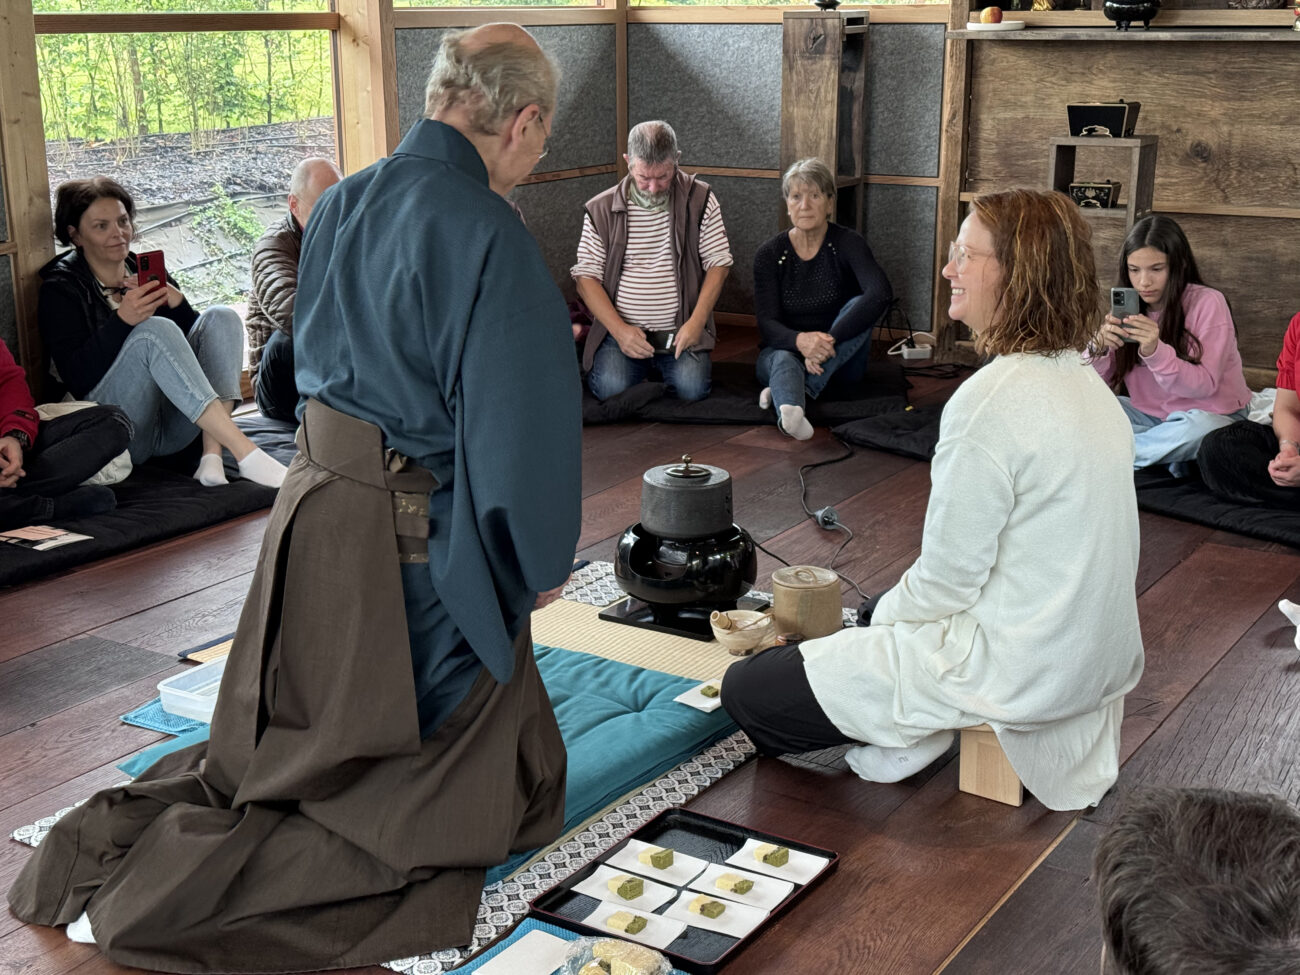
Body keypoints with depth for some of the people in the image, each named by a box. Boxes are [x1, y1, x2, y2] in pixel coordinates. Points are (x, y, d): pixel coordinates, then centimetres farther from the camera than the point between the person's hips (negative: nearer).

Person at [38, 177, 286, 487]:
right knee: (155, 330, -28)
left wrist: (177, 305, -10)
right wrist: (122, 320, -25)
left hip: (173, 425, 5)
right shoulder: (59, 290, 2)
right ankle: (246, 454, -40)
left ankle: (212, 455, -29)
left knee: (221, 316, -10)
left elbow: (195, 336, 9)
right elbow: (77, 379, -12)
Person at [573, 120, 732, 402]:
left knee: (692, 387, -23)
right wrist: (619, 329, -13)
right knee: (611, 388, -25)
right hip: (620, 329, 0)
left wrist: (696, 322, -11)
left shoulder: (700, 199, 2)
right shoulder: (601, 209, 1)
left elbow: (718, 263, 2)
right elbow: (586, 276, 0)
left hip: (680, 330, 0)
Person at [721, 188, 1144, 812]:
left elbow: (947, 579, -20)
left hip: (1012, 668, -10)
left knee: (747, 690, -4)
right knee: (885, 605, 36)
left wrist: (881, 619, 1)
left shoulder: (992, 401, -25)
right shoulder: (1086, 382, 4)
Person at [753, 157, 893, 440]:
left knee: (860, 306, -28)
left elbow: (882, 293, -28)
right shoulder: (769, 254, -4)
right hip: (784, 348, 0)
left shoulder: (847, 244, -9)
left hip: (839, 363, 0)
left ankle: (783, 392, -37)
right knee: (784, 360, -36)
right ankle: (790, 412, -72)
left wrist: (829, 340, -38)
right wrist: (800, 340, -38)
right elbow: (767, 322, -13)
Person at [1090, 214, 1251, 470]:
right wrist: (1099, 347, -29)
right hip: (1150, 415, 5)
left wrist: (1155, 351, -36)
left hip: (1210, 416, -5)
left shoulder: (1208, 303, -15)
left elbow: (1205, 385, -21)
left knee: (1199, 428, -40)